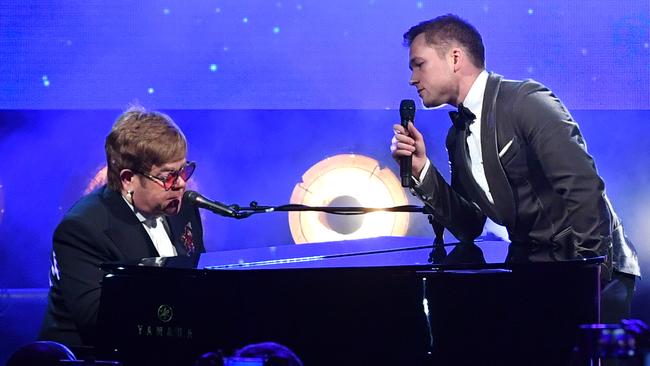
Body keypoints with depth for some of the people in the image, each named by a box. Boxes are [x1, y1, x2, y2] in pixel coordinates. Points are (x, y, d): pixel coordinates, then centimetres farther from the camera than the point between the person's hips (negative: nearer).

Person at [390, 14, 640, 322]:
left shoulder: (528, 101, -14)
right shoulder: (457, 137, 10)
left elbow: (584, 189, -22)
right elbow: (470, 227, 8)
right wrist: (421, 169, -3)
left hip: (592, 269, -7)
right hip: (528, 263, 7)